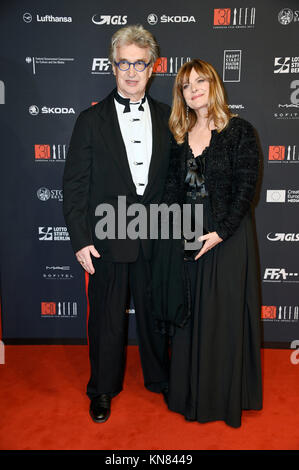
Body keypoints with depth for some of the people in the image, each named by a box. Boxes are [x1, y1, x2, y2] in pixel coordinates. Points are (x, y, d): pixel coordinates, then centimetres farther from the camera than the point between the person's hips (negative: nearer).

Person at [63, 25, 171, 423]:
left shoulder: (167, 118, 5)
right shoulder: (91, 120, -2)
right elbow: (75, 184, -3)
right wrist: (80, 239, -9)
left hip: (155, 238, 2)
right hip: (107, 239, -2)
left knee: (155, 312, 16)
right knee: (106, 318, 12)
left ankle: (159, 378, 40)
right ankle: (103, 389, 35)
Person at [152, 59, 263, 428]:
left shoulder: (239, 131, -4)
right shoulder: (180, 136, 10)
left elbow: (246, 186, -10)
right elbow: (173, 186, 8)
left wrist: (220, 232, -16)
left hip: (226, 238, -4)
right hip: (185, 237, 5)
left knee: (223, 315, 5)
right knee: (187, 315, 12)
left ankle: (223, 398, 25)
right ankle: (188, 393, 31)